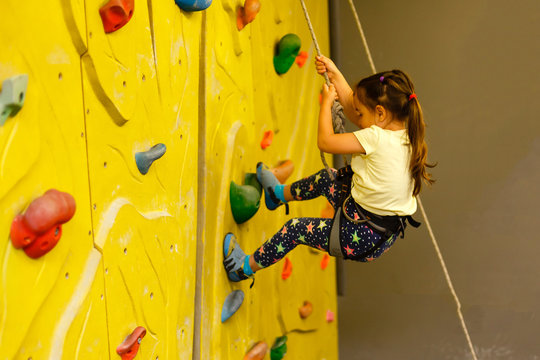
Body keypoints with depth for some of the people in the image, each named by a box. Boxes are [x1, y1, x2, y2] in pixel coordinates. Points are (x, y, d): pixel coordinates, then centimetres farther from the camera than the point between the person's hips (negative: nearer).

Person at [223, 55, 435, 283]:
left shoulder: (377, 138, -28)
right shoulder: (405, 132, -3)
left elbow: (325, 141, -19)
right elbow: (353, 110, 8)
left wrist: (326, 102, -4)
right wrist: (335, 74, 6)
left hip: (363, 239, -9)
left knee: (295, 229, 8)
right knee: (326, 179, 26)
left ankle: (246, 267, 28)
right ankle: (279, 193, 53)